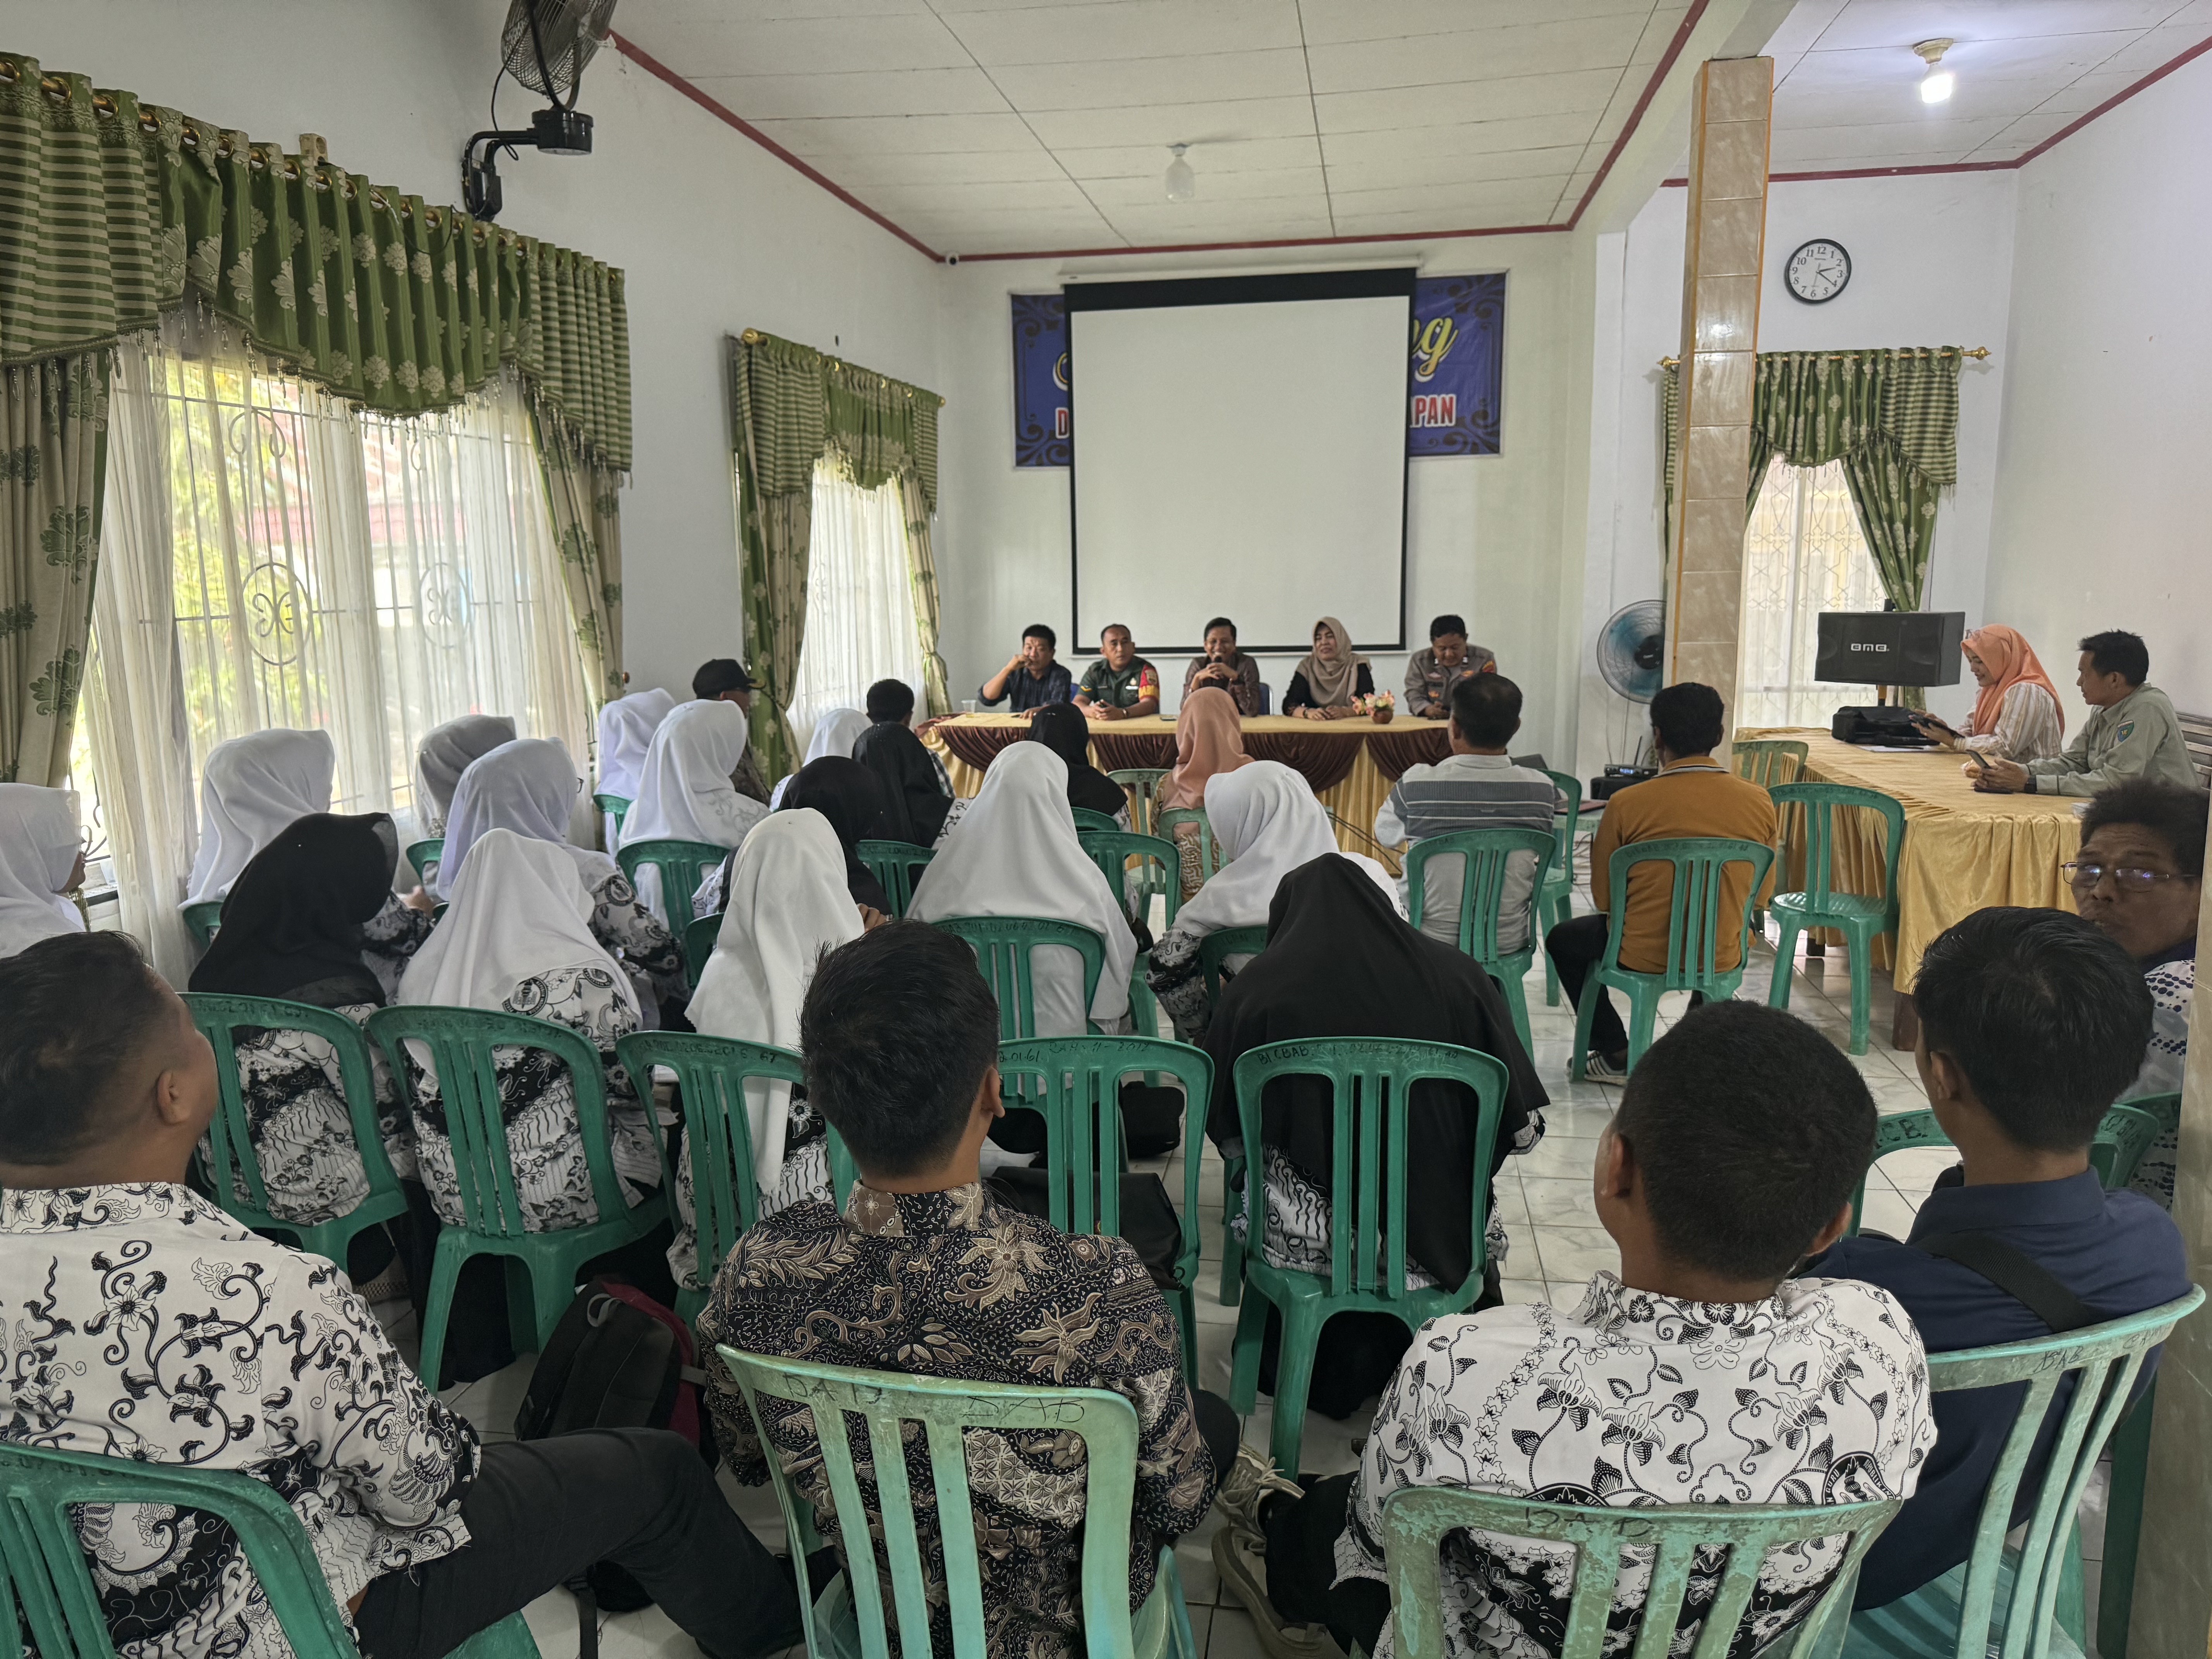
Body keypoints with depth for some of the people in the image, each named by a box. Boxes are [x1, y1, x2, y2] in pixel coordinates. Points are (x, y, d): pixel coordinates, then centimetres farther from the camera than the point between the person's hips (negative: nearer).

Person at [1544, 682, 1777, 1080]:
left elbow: (1603, 897, -6)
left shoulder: (1626, 804, -17)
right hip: (1721, 959, 3)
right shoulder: (1760, 803, -9)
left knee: (1562, 939, 27)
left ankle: (1615, 1054, 23)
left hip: (1643, 956, -3)